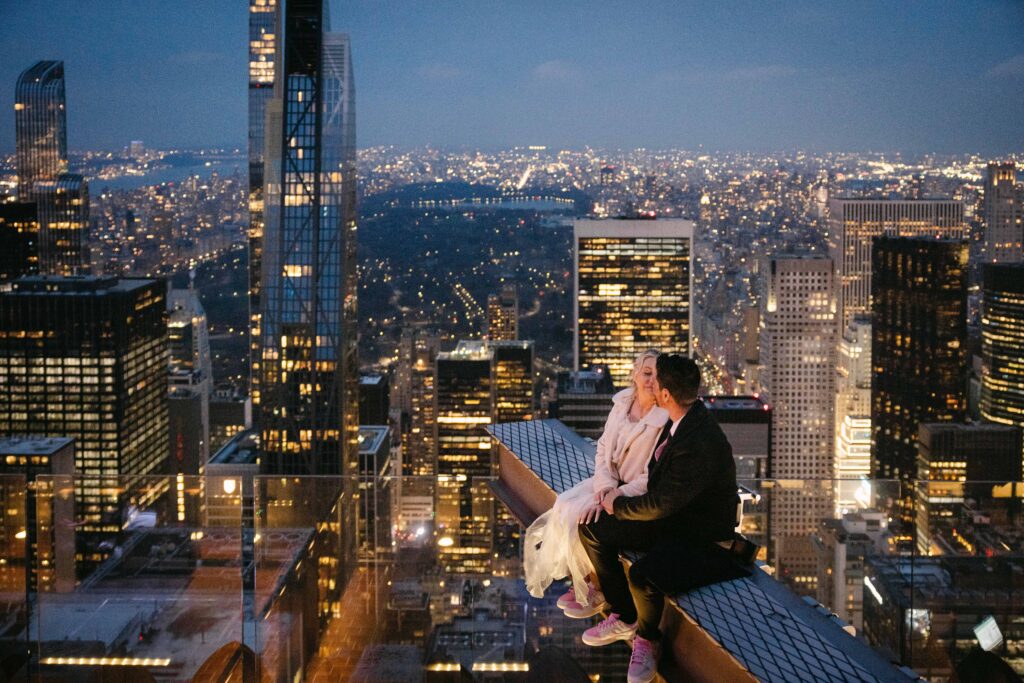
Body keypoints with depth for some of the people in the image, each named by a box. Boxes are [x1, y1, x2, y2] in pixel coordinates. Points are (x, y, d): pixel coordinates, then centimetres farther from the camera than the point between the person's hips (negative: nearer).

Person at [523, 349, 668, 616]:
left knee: (580, 516, -21)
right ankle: (579, 583, 2)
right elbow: (603, 449, 5)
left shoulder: (665, 419, -21)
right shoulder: (622, 402, 0)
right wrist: (604, 485, -12)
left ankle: (598, 592, 0)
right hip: (610, 480, 7)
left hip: (638, 494, -7)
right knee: (563, 505, -12)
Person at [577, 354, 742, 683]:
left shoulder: (701, 445, -32)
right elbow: (658, 477, 15)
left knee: (642, 575, -34)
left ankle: (647, 638, 0)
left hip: (701, 538, -10)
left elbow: (660, 504, -26)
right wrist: (623, 496, 1)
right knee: (592, 531, 5)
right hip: (671, 519, 10)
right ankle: (624, 618, 18)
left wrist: (618, 504, -9)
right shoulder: (679, 421, -3)